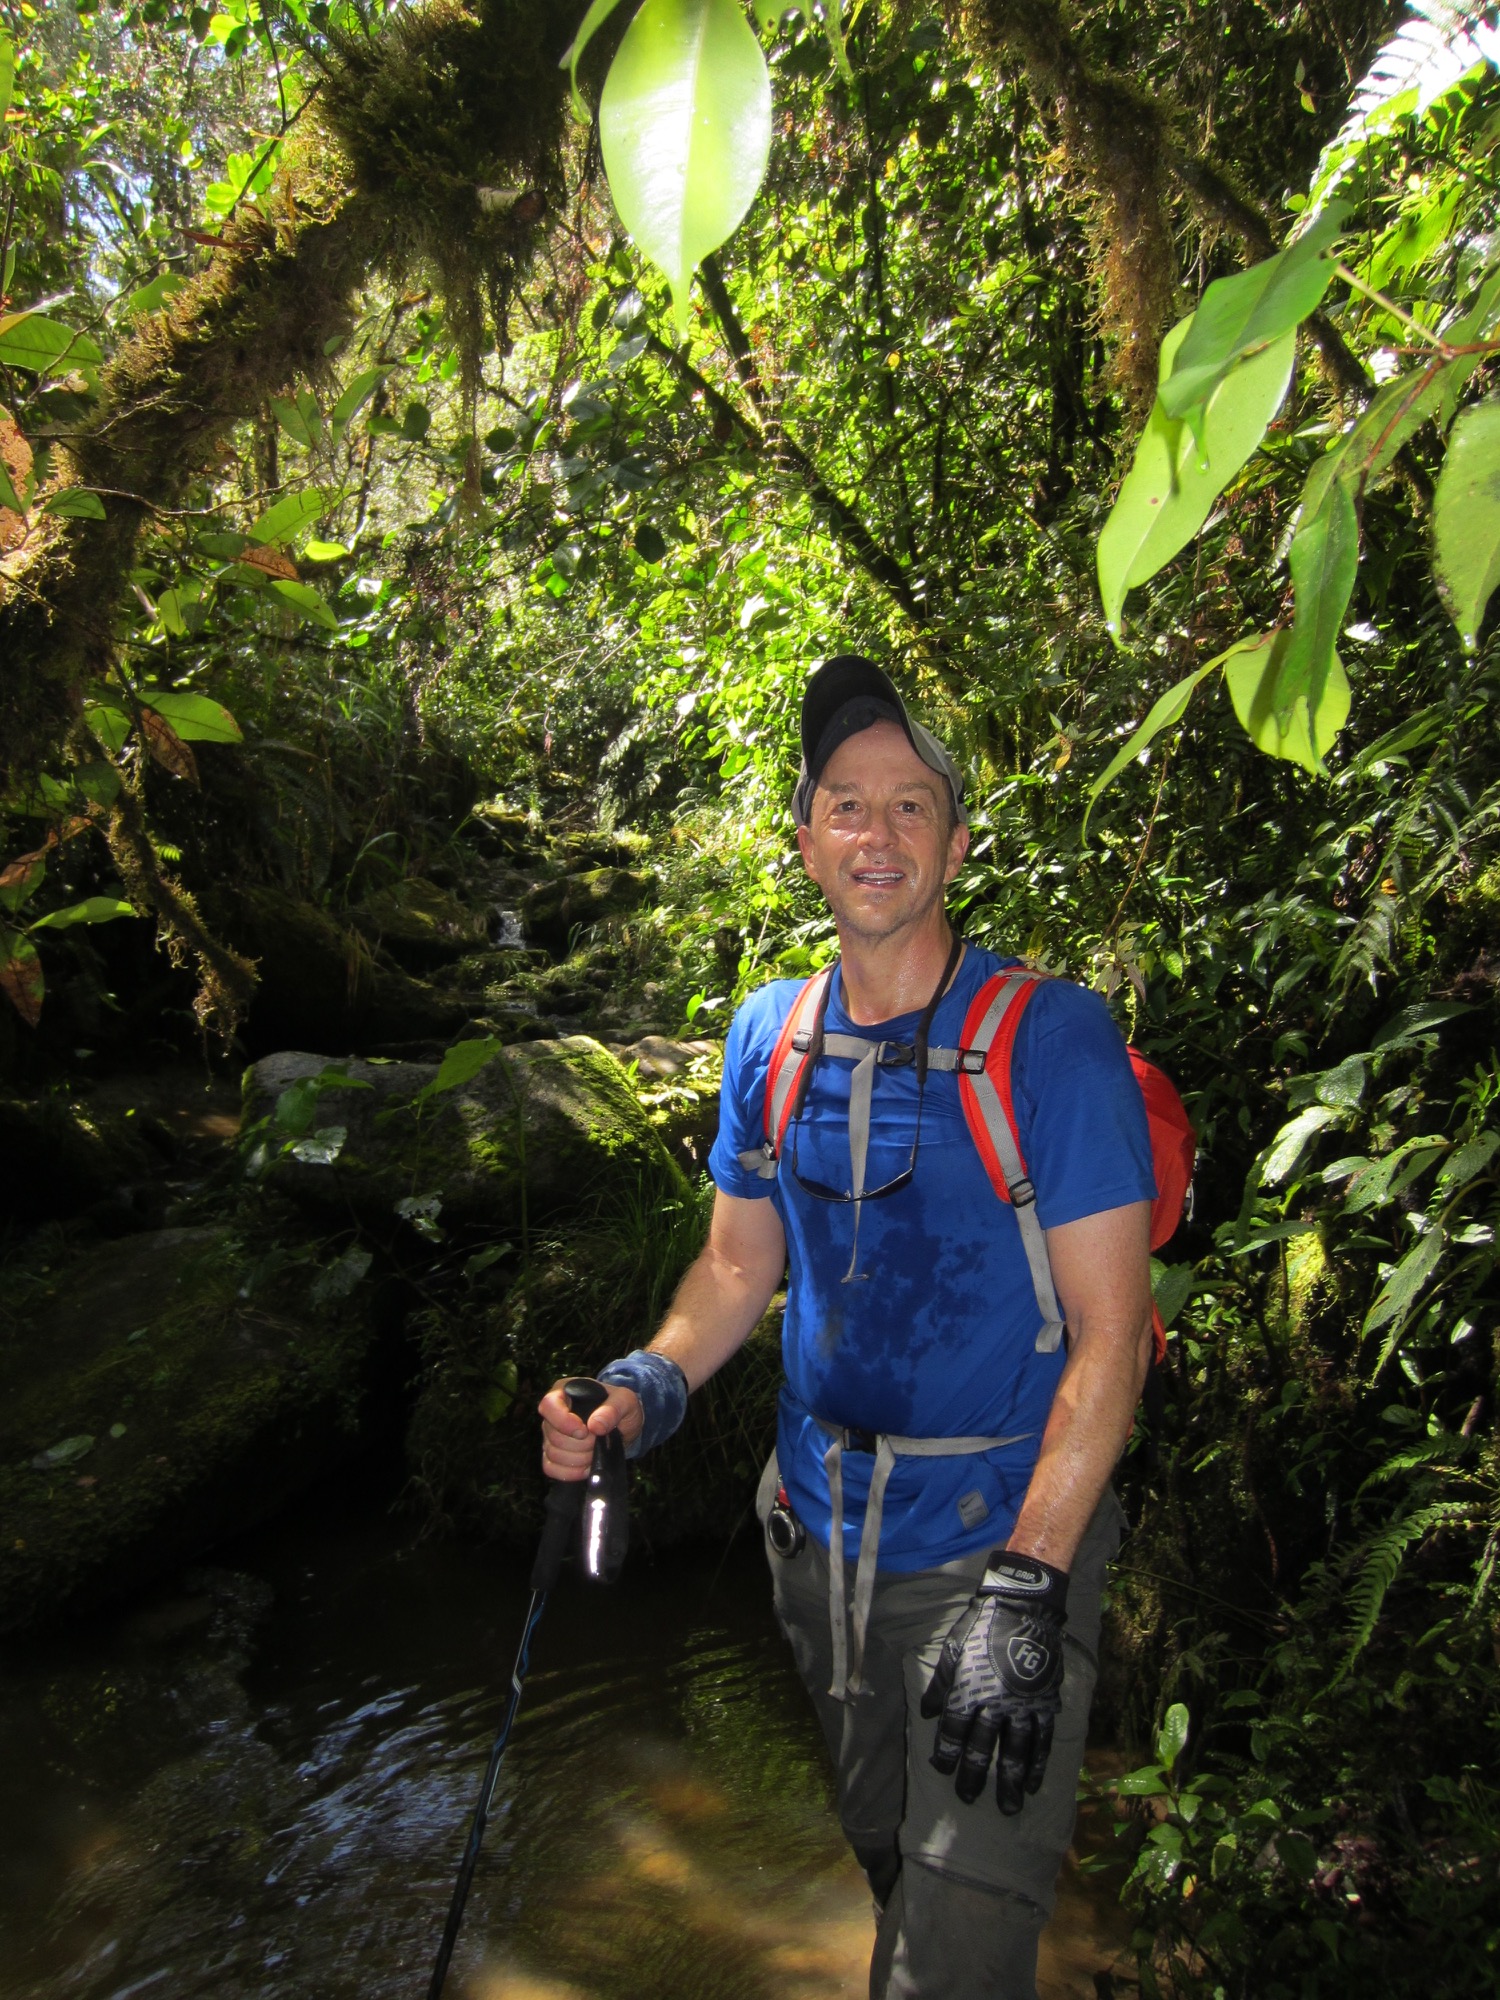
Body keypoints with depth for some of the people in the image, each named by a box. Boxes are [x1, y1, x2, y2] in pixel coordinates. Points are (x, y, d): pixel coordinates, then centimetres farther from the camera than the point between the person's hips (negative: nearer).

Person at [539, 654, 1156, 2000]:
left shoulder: (1051, 1035, -16)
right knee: (885, 1857, 25)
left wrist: (1026, 1590, -23)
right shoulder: (769, 1035, -1)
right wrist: (646, 1390, -11)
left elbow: (1110, 1330, -18)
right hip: (821, 1535, 5)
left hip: (998, 1542, -4)